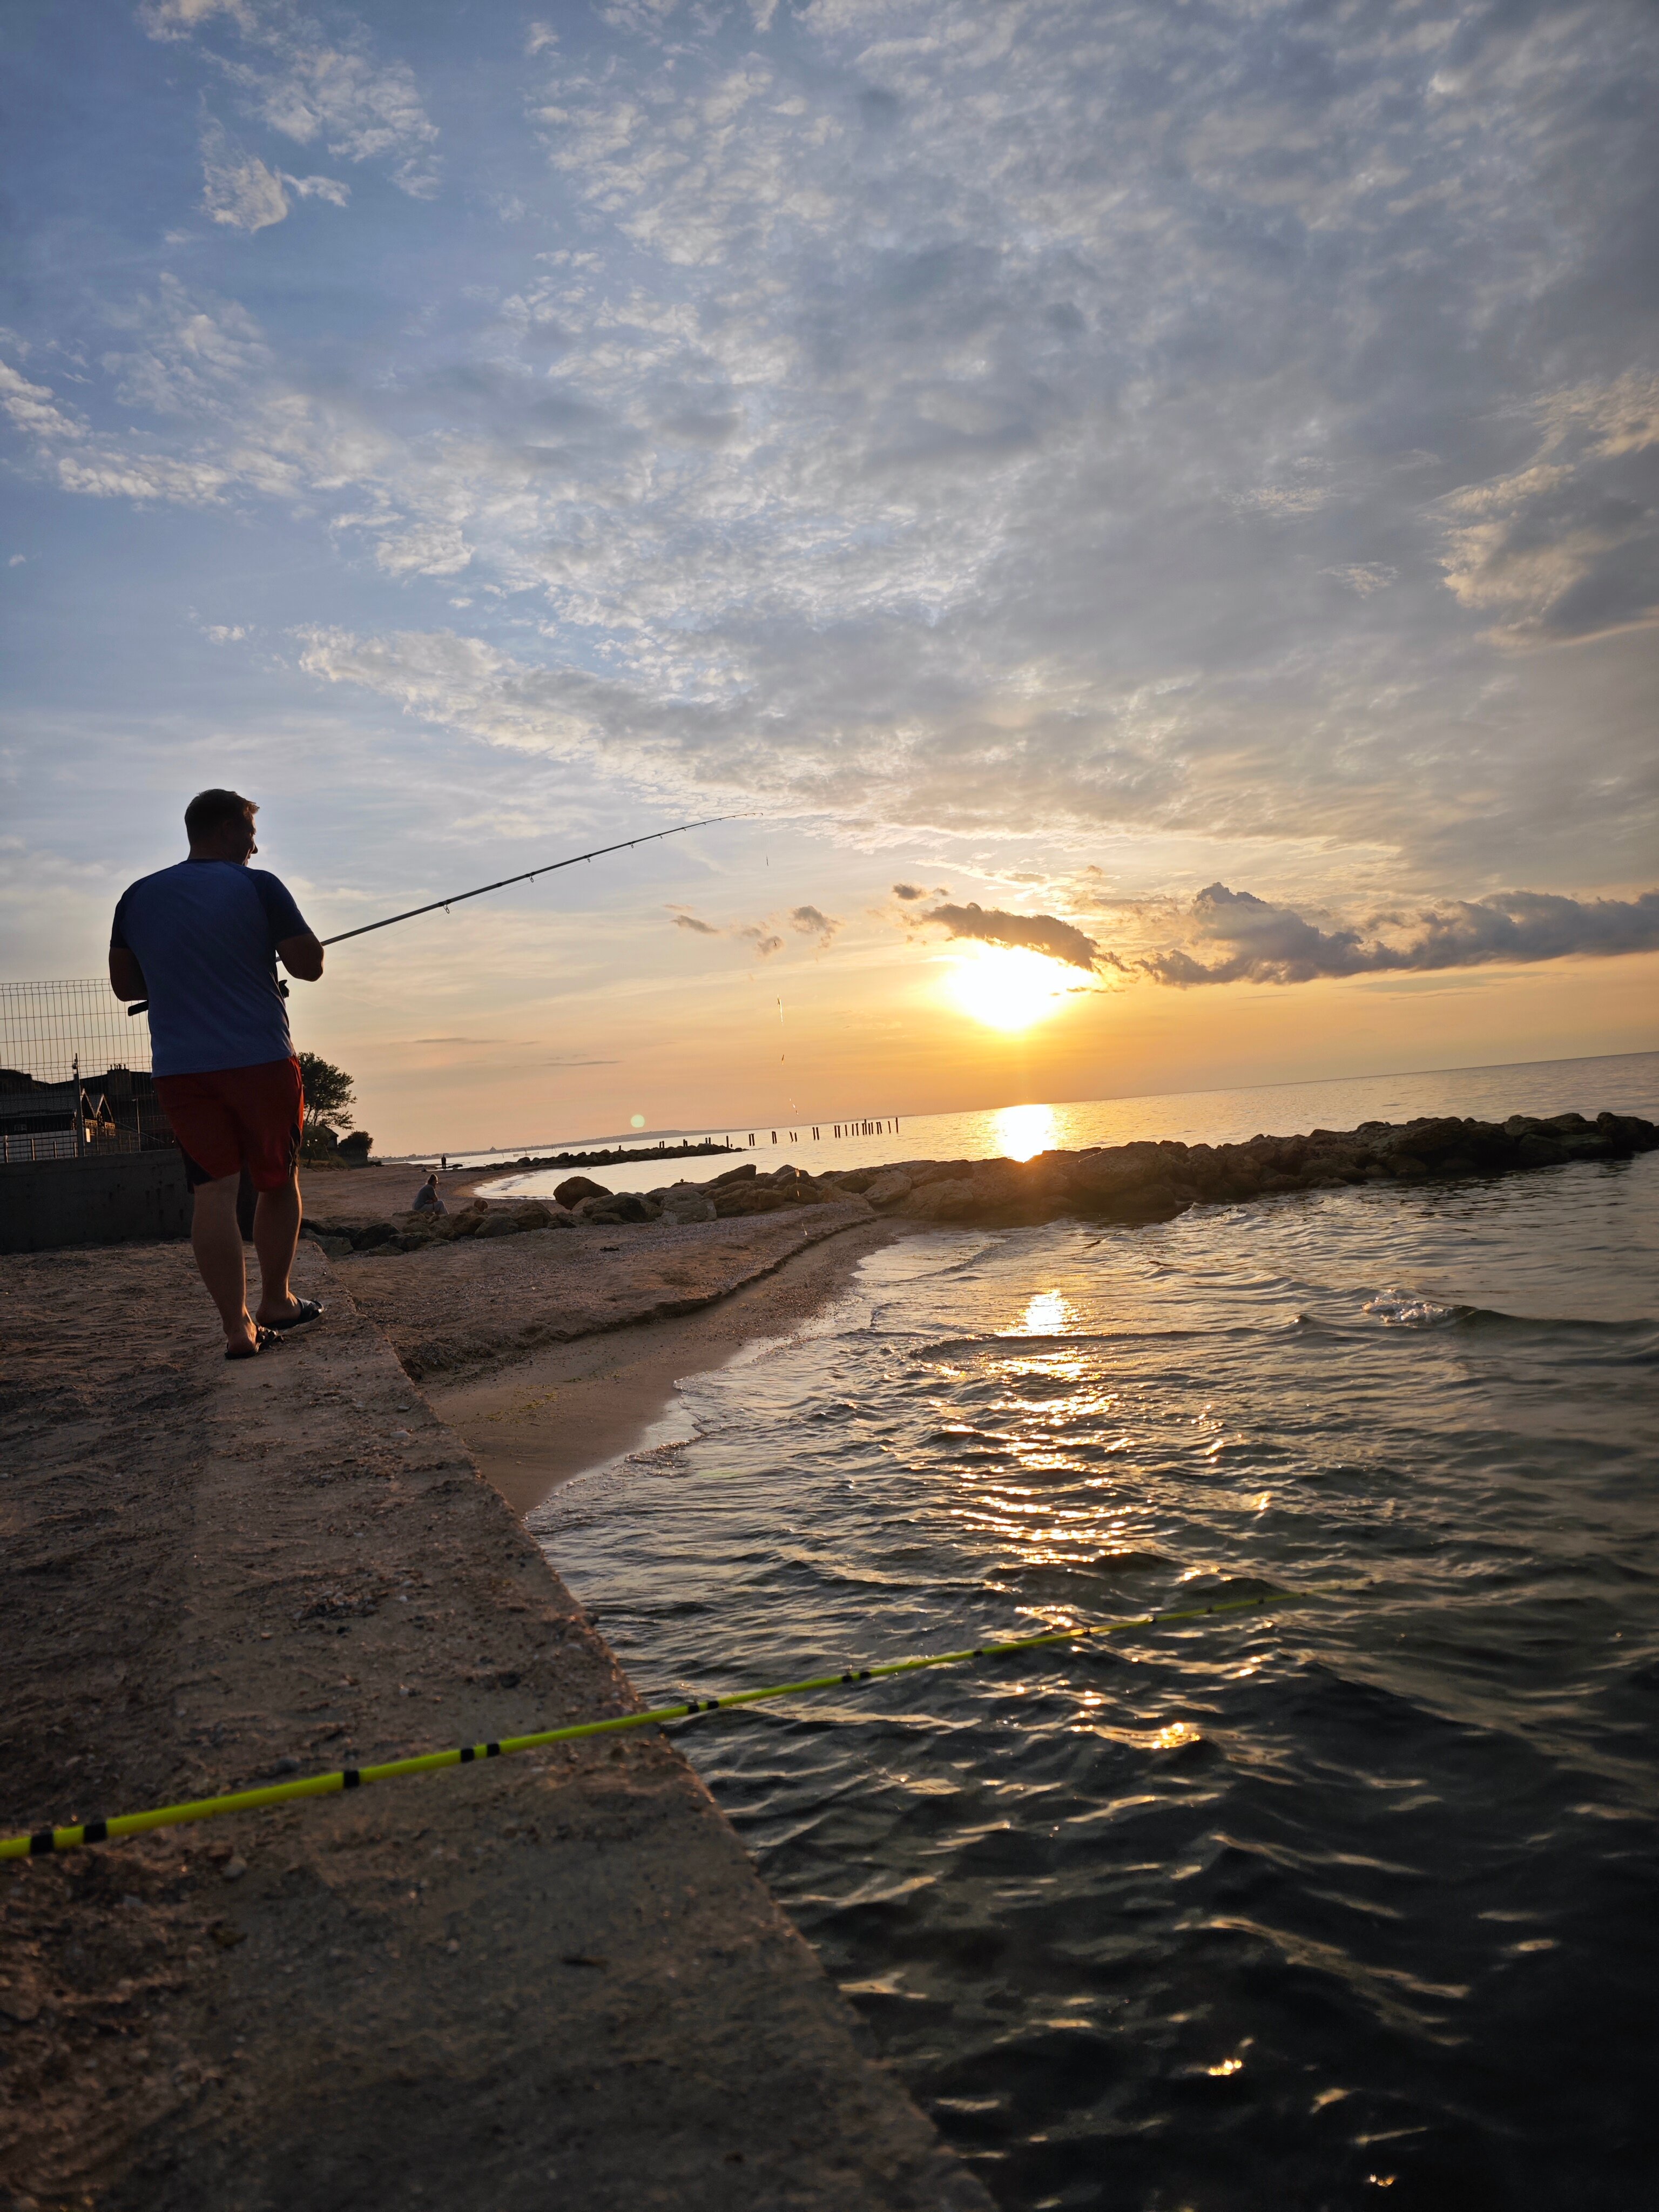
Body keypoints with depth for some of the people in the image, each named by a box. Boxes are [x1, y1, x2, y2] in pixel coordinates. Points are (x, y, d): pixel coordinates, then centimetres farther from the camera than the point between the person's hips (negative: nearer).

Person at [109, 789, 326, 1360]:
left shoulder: (138, 897, 9)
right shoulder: (258, 888, -5)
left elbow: (124, 984, 16)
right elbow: (310, 966, -6)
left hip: (179, 1068, 3)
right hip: (260, 1060, -3)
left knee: (212, 1190, 1)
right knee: (277, 1181, 13)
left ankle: (239, 1327, -2)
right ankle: (276, 1302, 24)